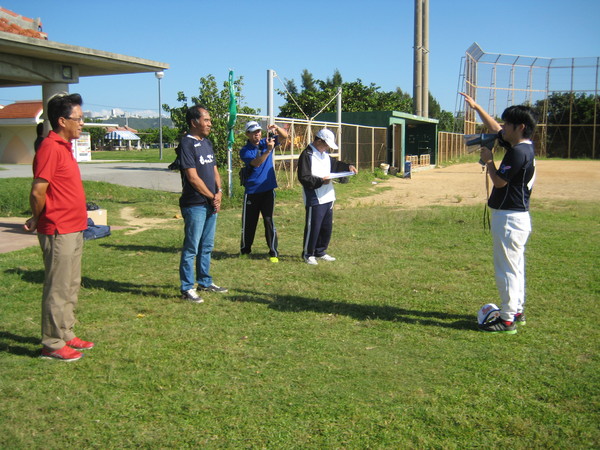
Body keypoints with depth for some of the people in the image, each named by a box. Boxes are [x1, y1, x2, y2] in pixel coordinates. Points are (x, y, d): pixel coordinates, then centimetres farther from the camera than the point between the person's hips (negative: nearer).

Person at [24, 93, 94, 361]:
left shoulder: (64, 147, 13)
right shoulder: (50, 148, -17)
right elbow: (37, 192, -19)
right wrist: (39, 220, -3)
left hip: (73, 230, 9)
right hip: (58, 232, -9)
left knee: (71, 287, 16)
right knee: (57, 289, 0)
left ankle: (66, 336, 28)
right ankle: (52, 345, 11)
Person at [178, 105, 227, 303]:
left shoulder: (207, 142, 15)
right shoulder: (186, 143, -12)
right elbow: (193, 177, -17)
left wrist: (219, 192, 0)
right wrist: (212, 197, -10)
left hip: (211, 203, 8)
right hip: (194, 204, -8)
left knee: (207, 246, 16)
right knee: (191, 248, -2)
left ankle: (205, 282, 28)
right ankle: (187, 288, 5)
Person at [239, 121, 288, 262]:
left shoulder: (266, 142, 3)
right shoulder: (245, 151, -7)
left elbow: (285, 136, -3)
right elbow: (256, 163, -24)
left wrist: (276, 128, -23)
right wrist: (268, 150, -36)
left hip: (268, 189, 1)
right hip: (251, 191, -1)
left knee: (269, 221, -3)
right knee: (249, 222, 10)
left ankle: (273, 253, 2)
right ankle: (245, 250, 27)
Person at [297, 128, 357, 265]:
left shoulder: (325, 155, 16)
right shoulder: (307, 155, -14)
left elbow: (335, 164, 31)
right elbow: (304, 178, -20)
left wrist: (348, 166, 14)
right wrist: (321, 181, -24)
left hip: (328, 198, 9)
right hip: (315, 200, -9)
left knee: (327, 227, 15)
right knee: (313, 227, -2)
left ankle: (320, 251, 29)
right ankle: (308, 254, 13)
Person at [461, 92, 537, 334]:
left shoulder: (519, 152, -20)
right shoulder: (521, 146, 10)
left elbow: (499, 181, -19)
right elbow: (495, 129, 23)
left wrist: (488, 160, -5)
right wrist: (476, 107, 26)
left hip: (510, 218, -10)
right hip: (515, 216, 10)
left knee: (507, 268, -4)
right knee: (514, 266, 18)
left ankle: (508, 319, 4)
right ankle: (517, 310, 29)